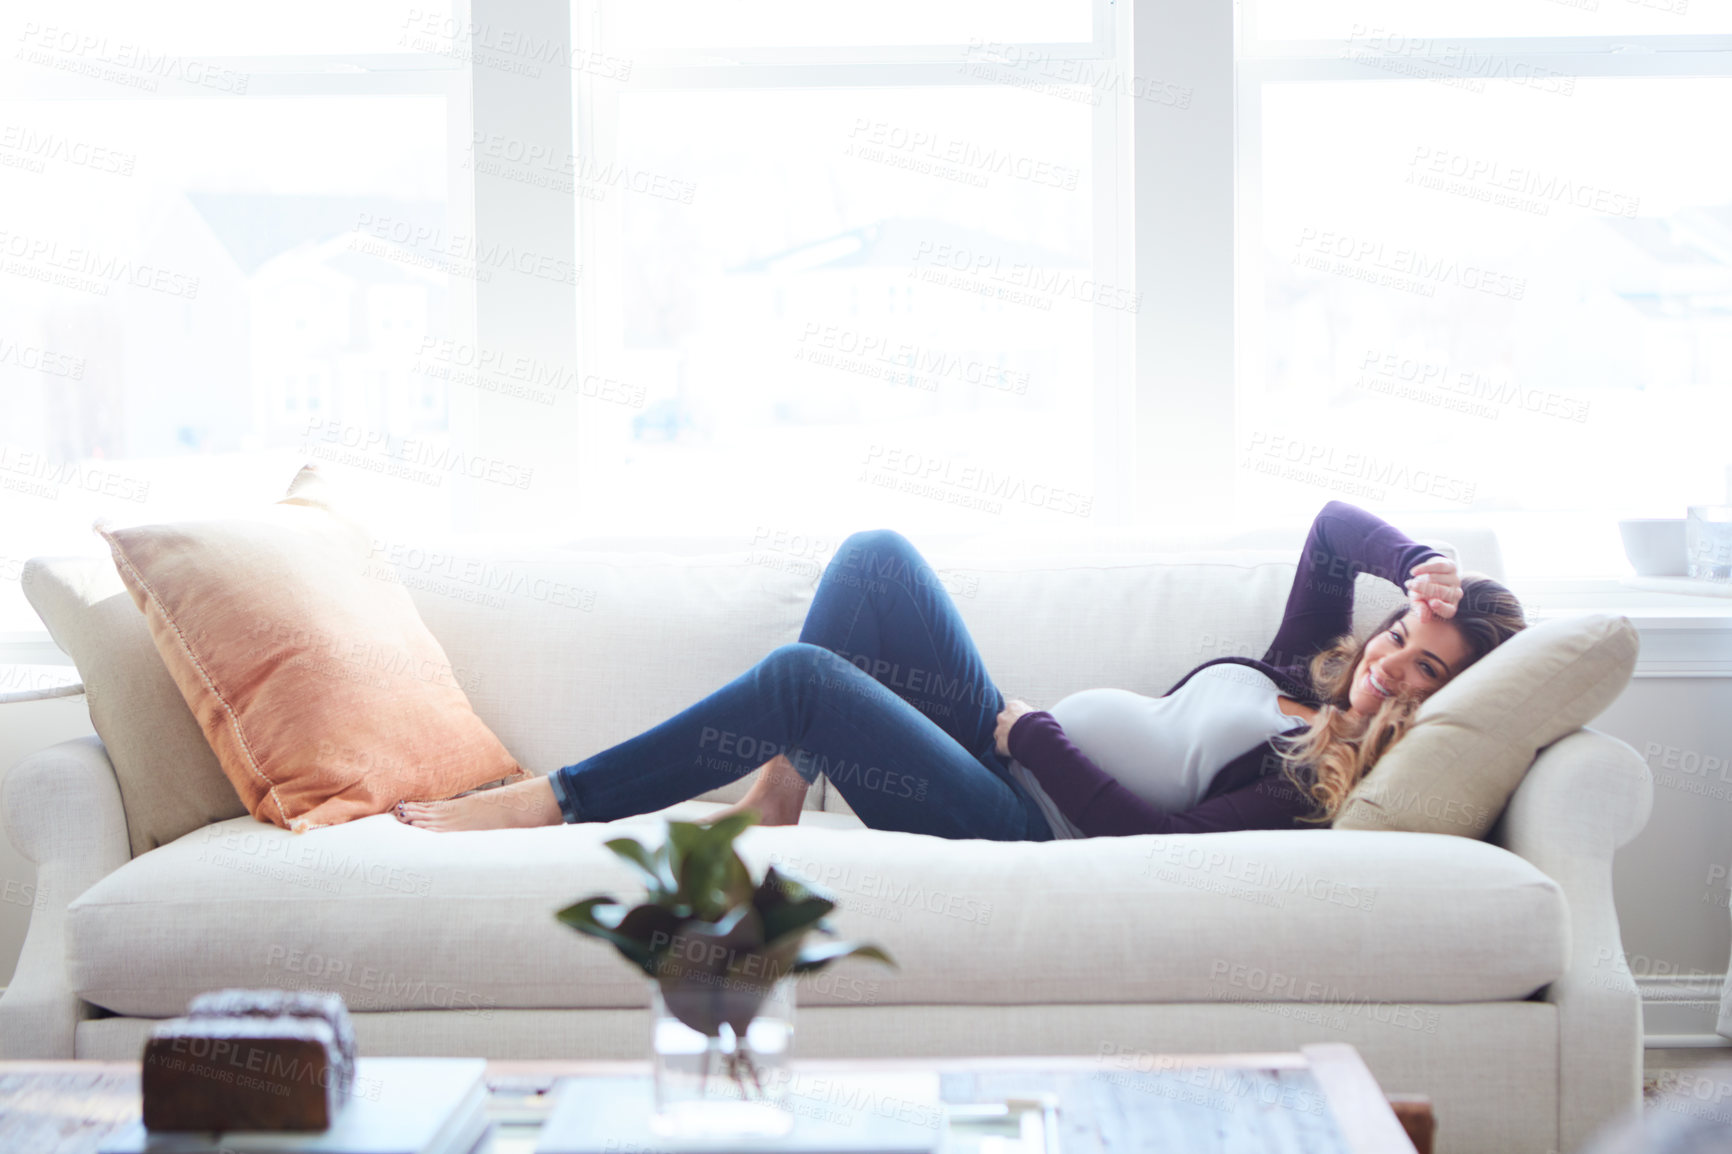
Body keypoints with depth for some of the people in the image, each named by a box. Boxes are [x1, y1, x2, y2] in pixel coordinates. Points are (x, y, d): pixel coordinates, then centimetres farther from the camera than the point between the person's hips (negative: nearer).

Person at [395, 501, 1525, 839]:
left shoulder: (1317, 782, -15)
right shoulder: (1311, 665, 10)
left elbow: (1147, 839, -23)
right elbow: (1335, 524, 19)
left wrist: (1034, 730, -14)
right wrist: (1428, 569, 2)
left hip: (1021, 828, -9)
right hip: (1009, 746, 9)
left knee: (803, 678, -25)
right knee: (876, 554, -3)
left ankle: (550, 802, -11)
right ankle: (779, 789, -2)